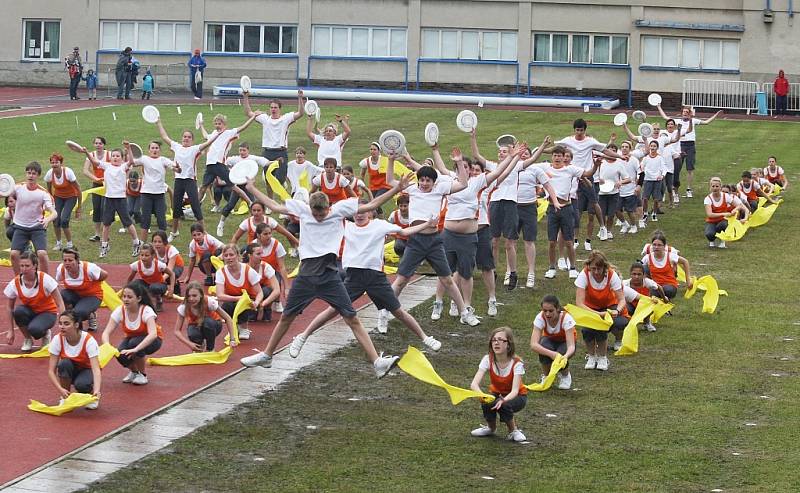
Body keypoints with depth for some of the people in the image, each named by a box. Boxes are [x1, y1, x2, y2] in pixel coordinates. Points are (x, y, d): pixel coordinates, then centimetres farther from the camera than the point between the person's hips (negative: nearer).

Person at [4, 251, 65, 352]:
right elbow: (10, 308, 0)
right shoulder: (15, 283, -15)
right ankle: (28, 339, -6)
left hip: (48, 312, -3)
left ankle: (45, 333, 3)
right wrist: (11, 331, 0)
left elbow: (60, 304, -17)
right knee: (18, 311, -33)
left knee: (34, 329, -36)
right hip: (29, 312, 3)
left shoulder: (45, 279, -22)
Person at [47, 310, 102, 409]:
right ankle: (64, 397, -12)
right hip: (68, 373, 3)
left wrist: (97, 390, -55)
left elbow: (96, 368, -36)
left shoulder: (88, 340, -27)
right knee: (65, 363, -32)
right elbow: (51, 370, -20)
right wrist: (60, 389, -39)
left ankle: (91, 394, -1)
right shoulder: (57, 340, -21)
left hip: (86, 370, -3)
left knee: (81, 384, -36)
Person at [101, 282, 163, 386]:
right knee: (121, 355, -29)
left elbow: (153, 334, -44)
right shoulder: (120, 311, -20)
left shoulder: (146, 311, -30)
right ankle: (133, 371, 8)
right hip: (131, 338, 3)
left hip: (150, 340, -3)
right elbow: (106, 333, -24)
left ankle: (142, 374, -9)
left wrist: (135, 349, -57)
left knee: (134, 343, -35)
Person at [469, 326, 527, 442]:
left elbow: (515, 390, -34)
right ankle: (491, 428, 1)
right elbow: (474, 384, -28)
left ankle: (514, 430, -6)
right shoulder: (488, 360, -19)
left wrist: (503, 400, -56)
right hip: (496, 393, 3)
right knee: (486, 403, -32)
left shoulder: (516, 363, -25)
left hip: (516, 396, -3)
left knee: (503, 406, -36)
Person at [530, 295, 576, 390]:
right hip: (550, 340, 1)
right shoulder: (540, 318, -29)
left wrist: (565, 356, -64)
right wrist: (551, 353, -57)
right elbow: (533, 344, -40)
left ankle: (565, 376, 1)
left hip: (565, 342, -1)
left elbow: (571, 346, -41)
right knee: (544, 346, -34)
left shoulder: (566, 318, -33)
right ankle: (546, 376, -7)